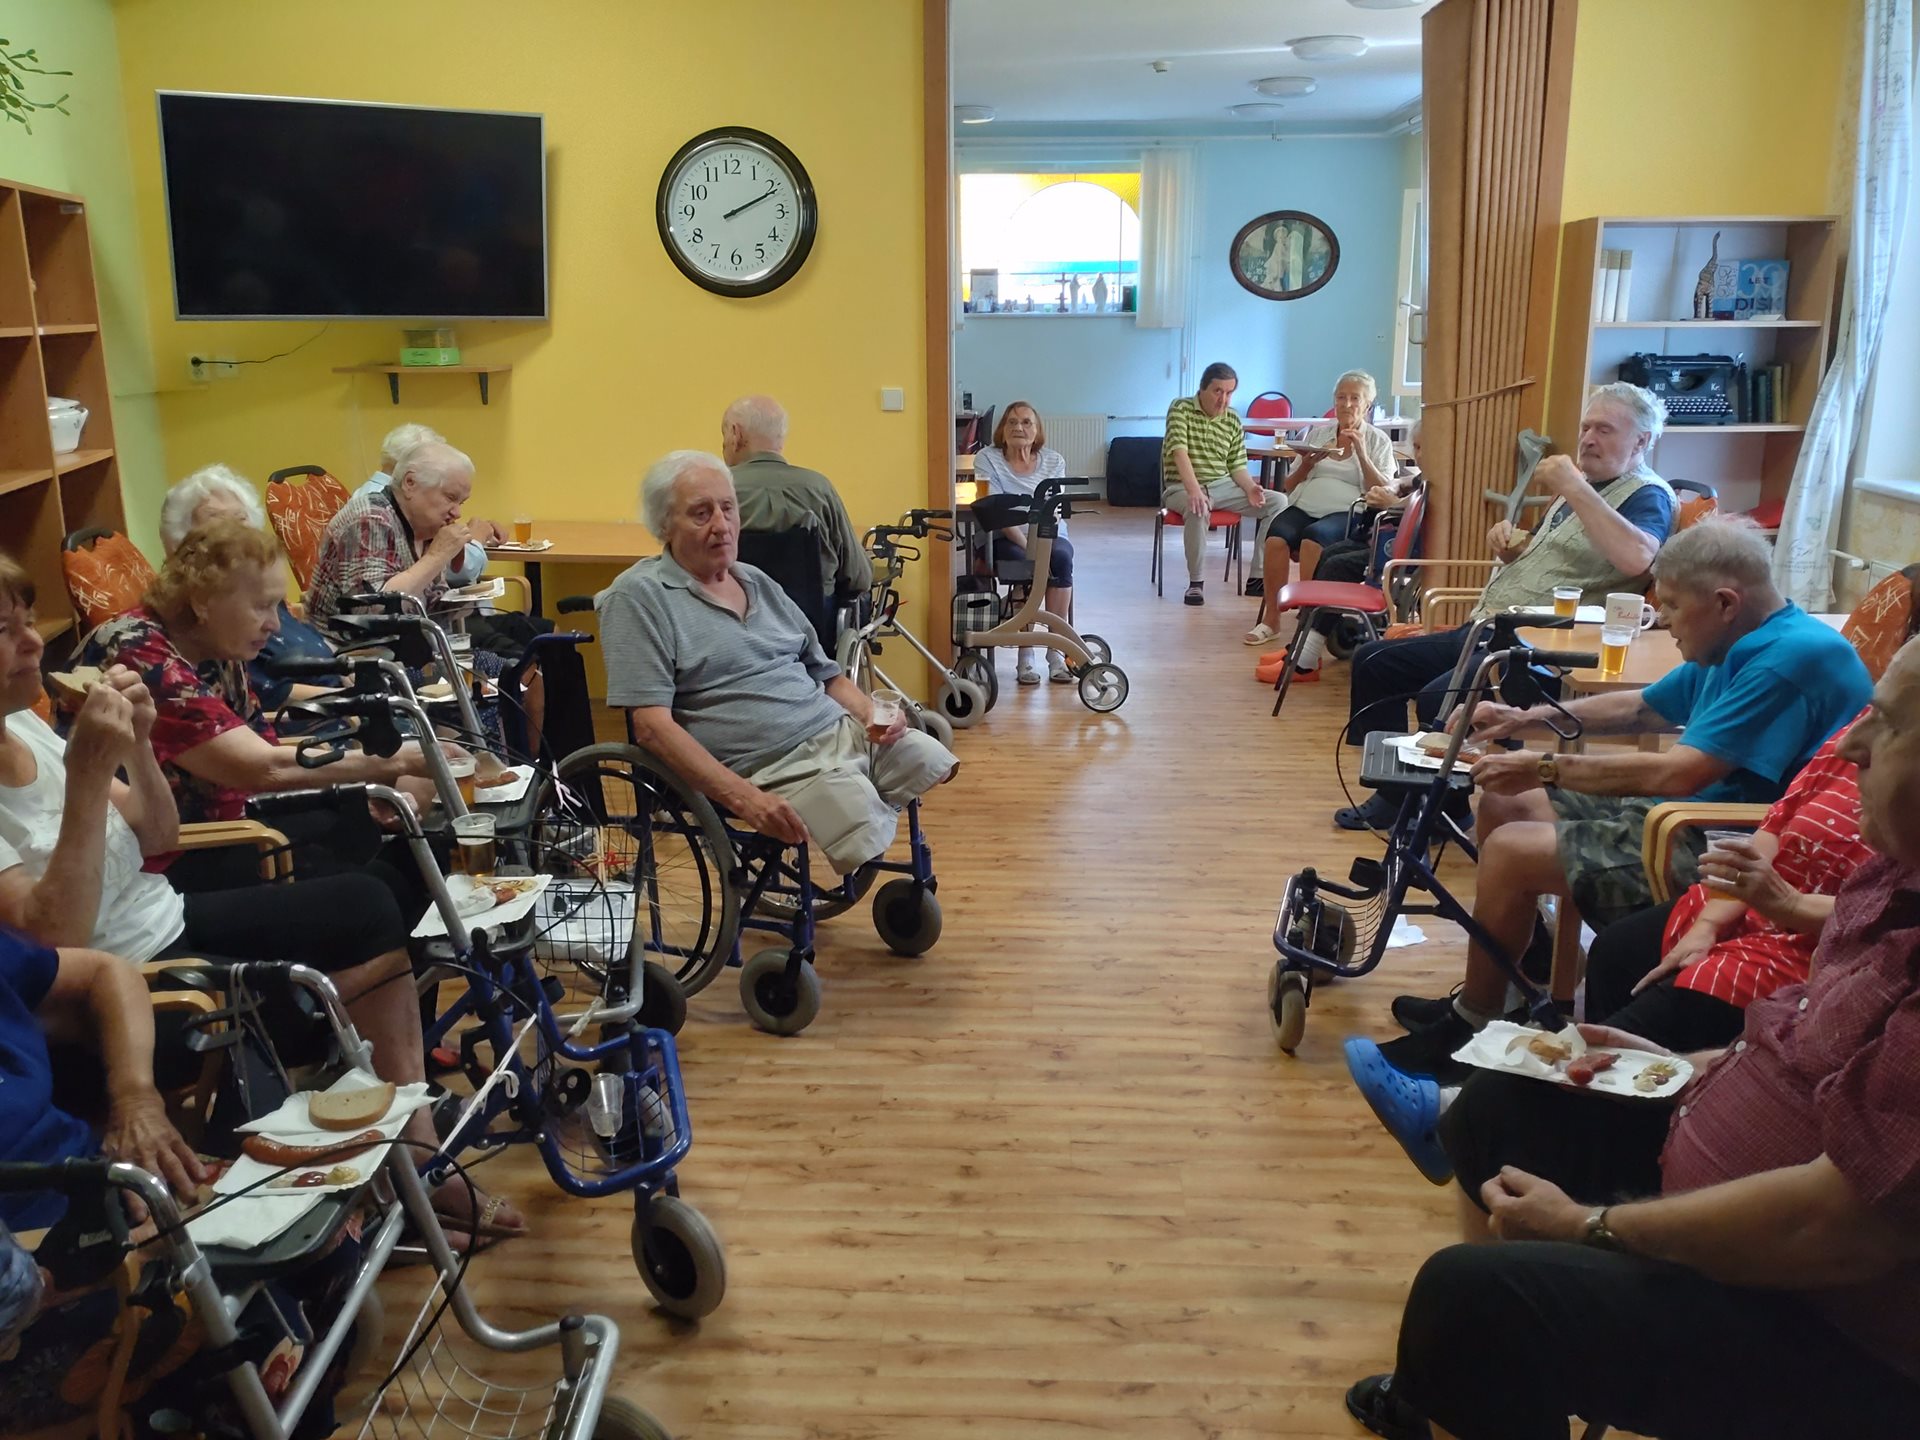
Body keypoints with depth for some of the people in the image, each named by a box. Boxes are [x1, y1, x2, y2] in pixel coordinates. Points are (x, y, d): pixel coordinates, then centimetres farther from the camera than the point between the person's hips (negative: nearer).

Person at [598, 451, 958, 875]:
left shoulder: (759, 583, 20)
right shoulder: (639, 596, -2)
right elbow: (652, 725, -12)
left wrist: (871, 712, 1)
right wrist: (744, 798, -21)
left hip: (844, 731, 7)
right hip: (775, 766, -7)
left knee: (932, 759, -14)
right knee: (864, 827, -30)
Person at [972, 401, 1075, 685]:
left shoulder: (1053, 461, 5)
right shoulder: (987, 459, -2)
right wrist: (1027, 545, -24)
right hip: (1006, 539, -2)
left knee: (1060, 558, -32)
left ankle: (1056, 649, -29)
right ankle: (1025, 655, -27)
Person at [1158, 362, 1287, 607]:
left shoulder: (1233, 421, 9)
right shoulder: (1181, 409, -6)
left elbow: (1237, 465, 10)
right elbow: (1180, 451, -20)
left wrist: (1250, 488, -13)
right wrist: (1194, 490, -35)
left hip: (1222, 485, 6)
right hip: (1182, 487, -6)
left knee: (1278, 501, -10)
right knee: (1197, 508, -41)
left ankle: (1257, 577, -9)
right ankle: (1195, 582, -23)